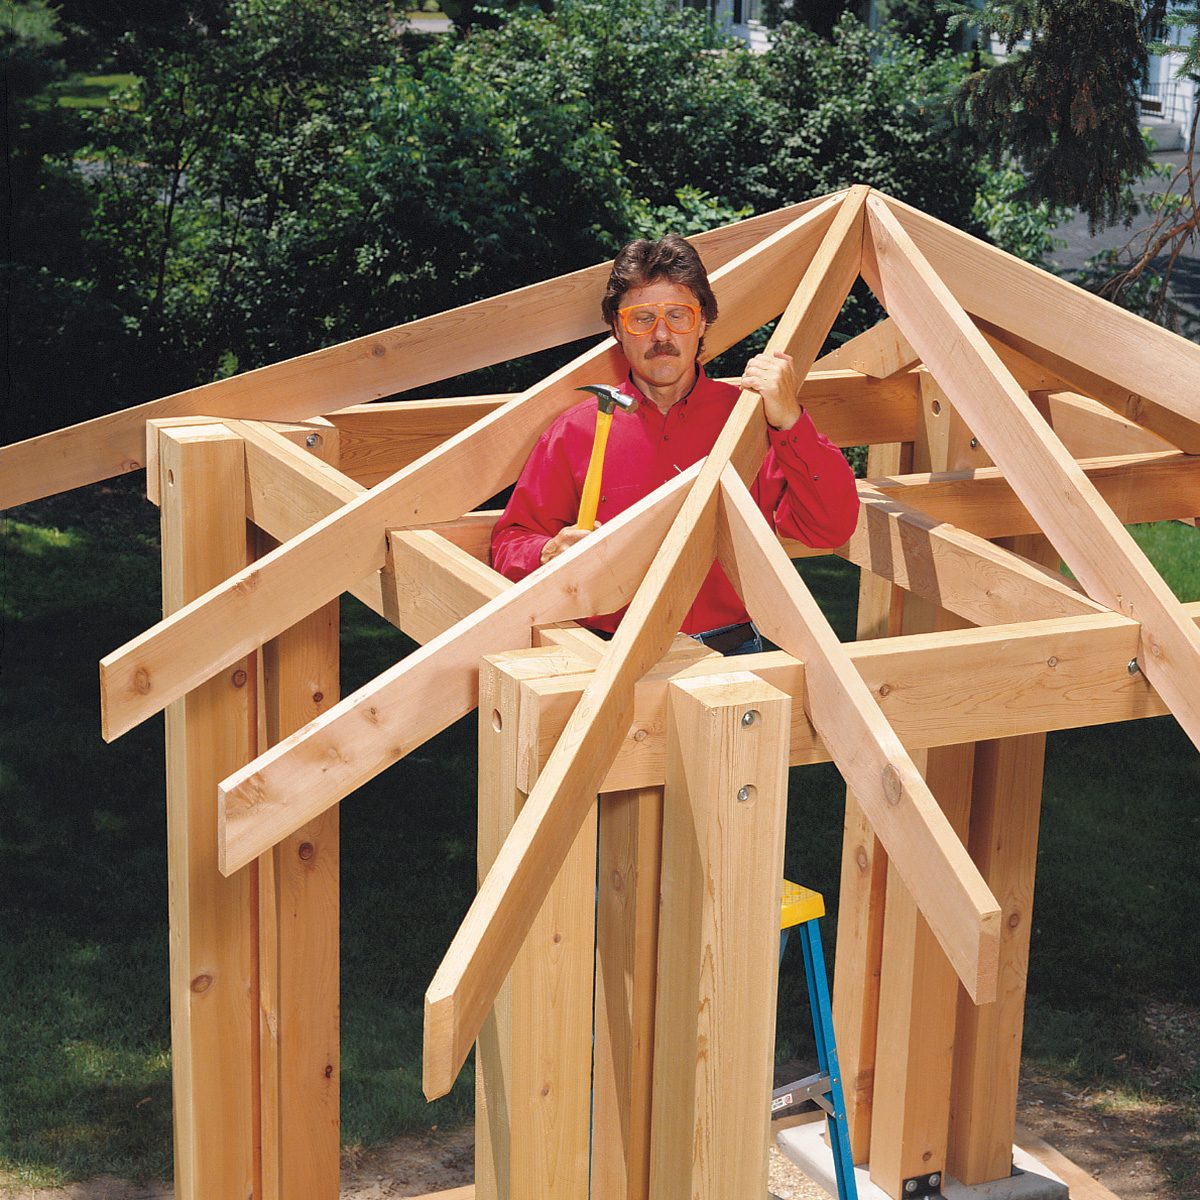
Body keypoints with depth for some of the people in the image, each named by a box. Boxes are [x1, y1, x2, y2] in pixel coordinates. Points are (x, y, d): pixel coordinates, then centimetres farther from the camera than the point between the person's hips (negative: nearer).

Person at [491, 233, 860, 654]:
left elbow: (831, 528, -1)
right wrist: (549, 555, -9)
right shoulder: (575, 432, 10)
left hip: (731, 657, 0)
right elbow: (509, 544, 14)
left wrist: (790, 422, -11)